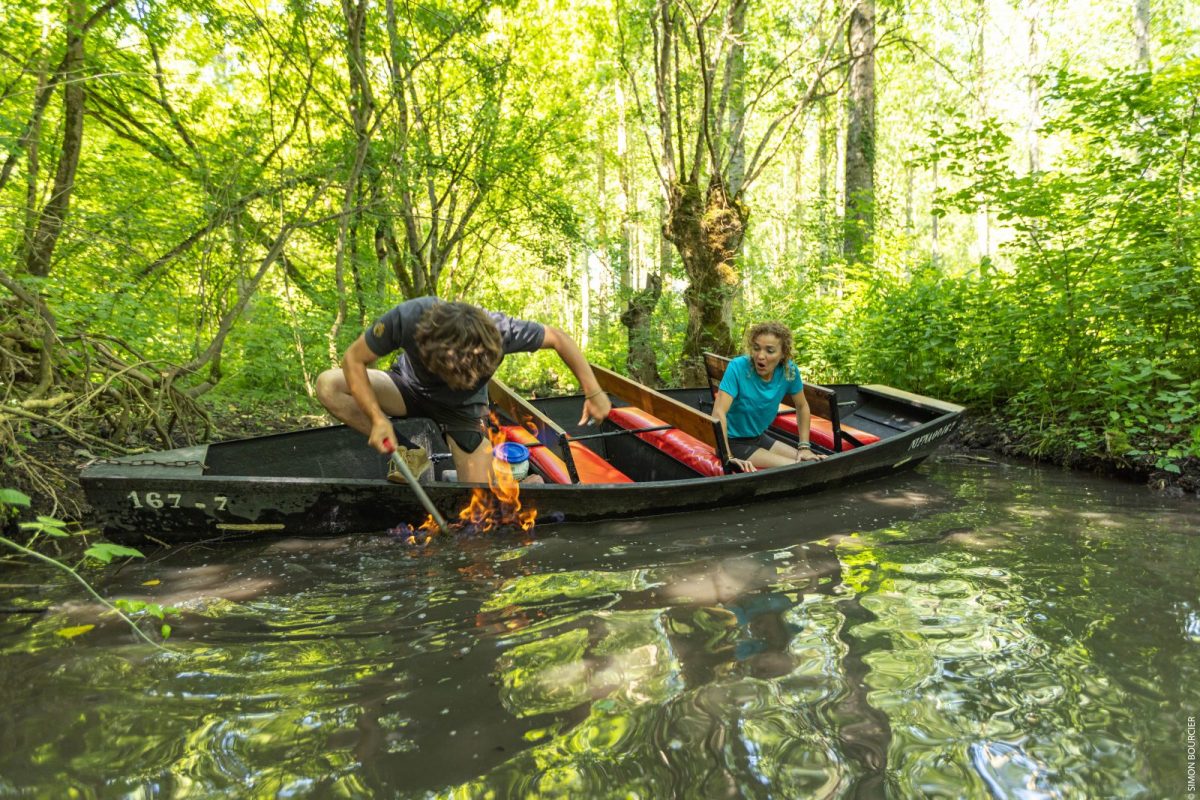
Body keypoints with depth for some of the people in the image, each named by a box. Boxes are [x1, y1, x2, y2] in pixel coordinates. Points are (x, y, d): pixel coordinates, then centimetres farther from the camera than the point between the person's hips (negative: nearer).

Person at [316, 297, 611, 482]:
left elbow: (558, 338, -20)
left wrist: (593, 393, -22)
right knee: (328, 385, -25)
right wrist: (378, 418, -36)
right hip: (411, 388, 1)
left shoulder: (498, 330, -38)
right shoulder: (407, 317, -39)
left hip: (463, 409, -1)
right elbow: (354, 360, -25)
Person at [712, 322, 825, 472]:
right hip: (733, 442, -6)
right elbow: (718, 412, -33)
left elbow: (802, 406, 8)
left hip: (759, 438, 6)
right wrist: (728, 457, -41)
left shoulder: (790, 370, -9)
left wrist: (804, 447, 2)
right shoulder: (738, 367, -24)